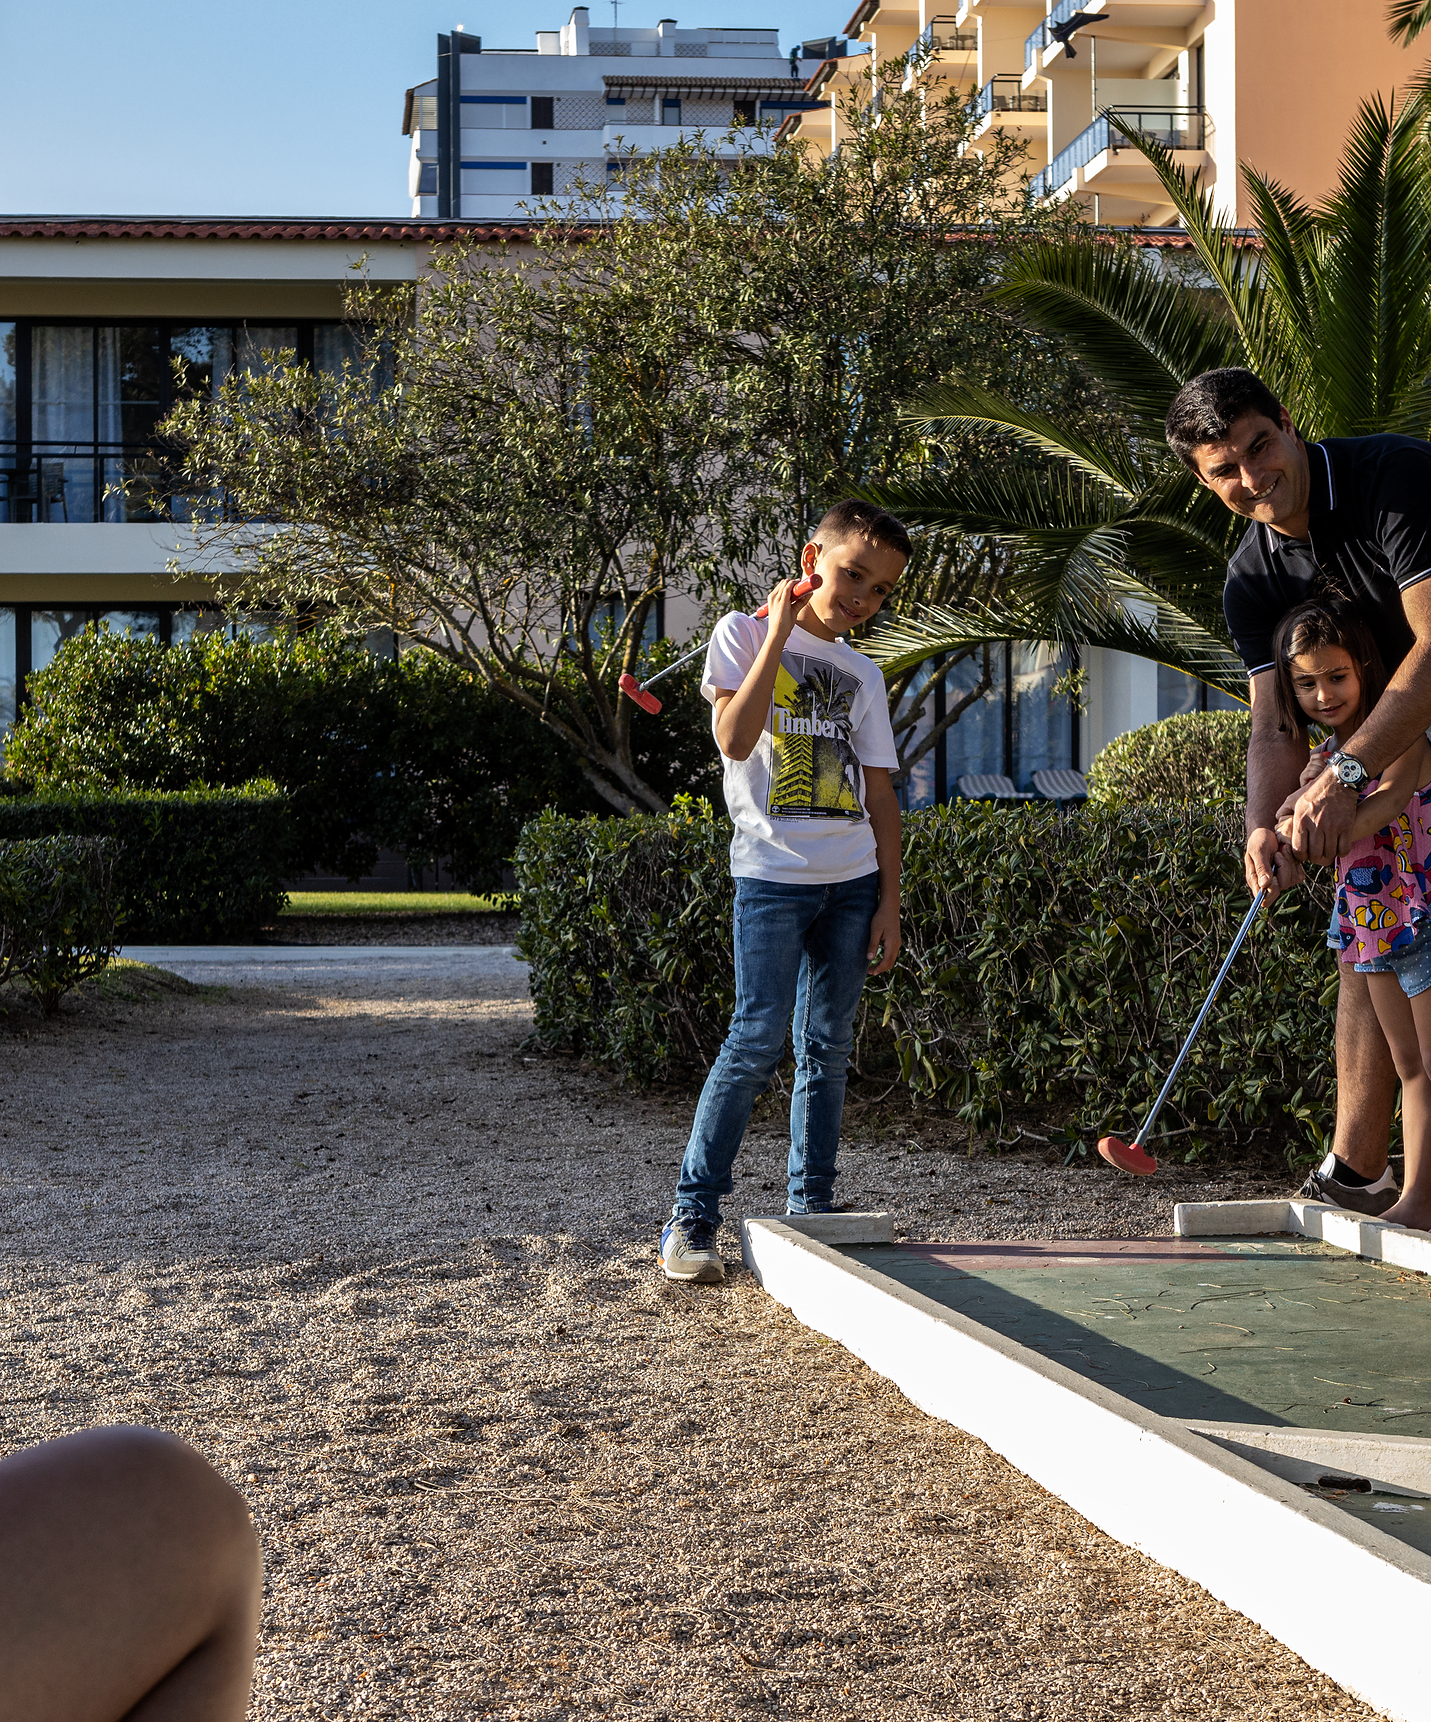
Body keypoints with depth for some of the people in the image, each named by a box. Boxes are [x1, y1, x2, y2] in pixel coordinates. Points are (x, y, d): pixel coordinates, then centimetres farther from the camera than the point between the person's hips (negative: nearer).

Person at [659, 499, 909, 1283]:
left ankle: (811, 1211, 13)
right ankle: (691, 1218, -6)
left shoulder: (862, 674, 15)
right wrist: (779, 633, -12)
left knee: (828, 1045, 5)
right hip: (772, 873, -5)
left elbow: (878, 793, 14)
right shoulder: (744, 632, 2)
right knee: (758, 1037, -12)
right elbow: (735, 738, -14)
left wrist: (889, 901, 7)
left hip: (852, 879, 5)